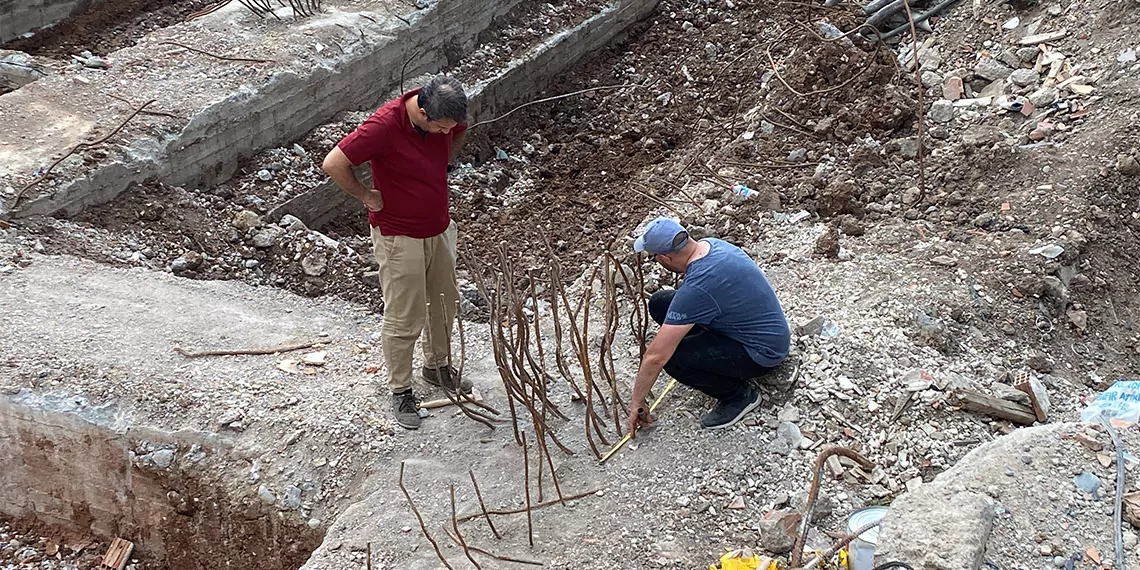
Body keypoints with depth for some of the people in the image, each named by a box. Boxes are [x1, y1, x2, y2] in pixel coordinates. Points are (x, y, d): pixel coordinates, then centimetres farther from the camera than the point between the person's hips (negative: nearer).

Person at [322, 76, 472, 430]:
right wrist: (366, 195, -17)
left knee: (445, 302, 21)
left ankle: (436, 366, 44)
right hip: (399, 237, -7)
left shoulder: (446, 116, -9)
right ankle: (400, 391, 23)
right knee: (404, 318, 4)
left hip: (438, 229, 7)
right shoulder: (385, 125, -29)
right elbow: (334, 164, -29)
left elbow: (460, 132, 17)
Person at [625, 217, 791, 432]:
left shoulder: (697, 289, -31)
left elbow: (656, 356, -26)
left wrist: (637, 403, -13)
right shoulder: (710, 244, -4)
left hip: (763, 351, -9)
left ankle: (739, 393, -3)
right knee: (660, 304, 0)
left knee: (672, 358, -26)